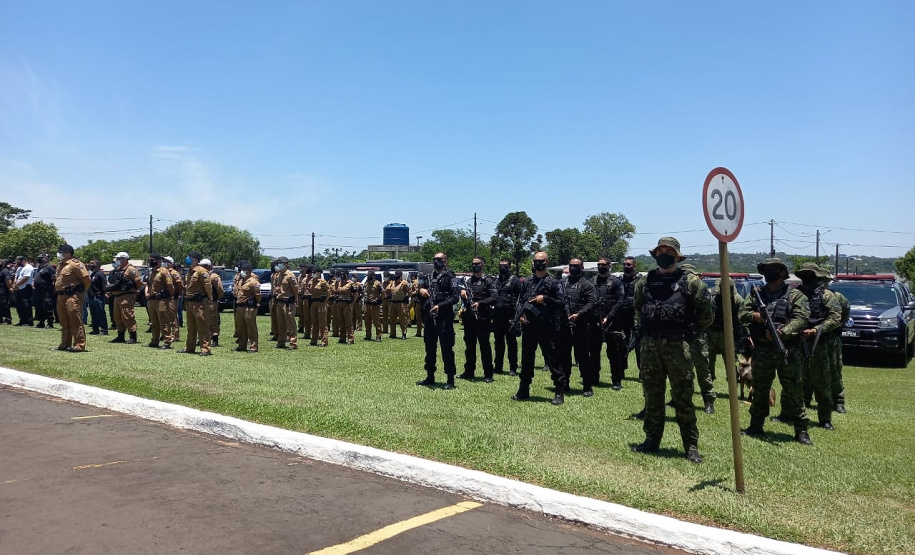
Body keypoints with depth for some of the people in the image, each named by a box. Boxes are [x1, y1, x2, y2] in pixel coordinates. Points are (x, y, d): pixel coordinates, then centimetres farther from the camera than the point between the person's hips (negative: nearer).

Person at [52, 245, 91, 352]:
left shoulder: (75, 264, -13)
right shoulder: (61, 265, 17)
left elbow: (86, 278, -18)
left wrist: (81, 291, -8)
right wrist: (58, 292, 19)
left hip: (73, 297, -10)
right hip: (61, 297, 10)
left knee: (76, 322, -9)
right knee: (64, 322, 15)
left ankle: (79, 345, -7)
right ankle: (65, 344, 24)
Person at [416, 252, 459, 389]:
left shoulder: (449, 276, -4)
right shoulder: (428, 277, 16)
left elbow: (455, 297, -12)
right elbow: (422, 296, 25)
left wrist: (440, 305, -21)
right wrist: (420, 290, 2)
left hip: (444, 318, -7)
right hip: (429, 318, 7)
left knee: (446, 349, -4)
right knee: (430, 348, 14)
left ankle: (450, 380, 2)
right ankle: (430, 377, 25)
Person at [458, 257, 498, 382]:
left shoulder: (488, 280, -3)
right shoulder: (469, 281, 16)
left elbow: (494, 297, -13)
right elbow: (464, 299, 23)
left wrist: (480, 303, -23)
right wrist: (462, 293, 1)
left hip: (482, 318, -6)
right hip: (469, 317, 6)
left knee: (484, 346, -2)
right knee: (469, 345, 12)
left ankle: (488, 374, 3)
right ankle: (469, 372, 22)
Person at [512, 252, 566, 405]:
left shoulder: (553, 282, -1)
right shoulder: (527, 282, 13)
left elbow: (561, 303, -5)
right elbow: (521, 300, 19)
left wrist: (545, 299, -16)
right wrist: (521, 314, 2)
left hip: (546, 326, -5)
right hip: (528, 325, 5)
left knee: (552, 358, -4)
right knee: (526, 358, 12)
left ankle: (559, 392, 2)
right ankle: (524, 391, 22)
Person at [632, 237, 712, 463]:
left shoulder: (690, 282, -1)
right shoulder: (645, 282, 9)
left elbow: (705, 313, 4)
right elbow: (637, 307, 26)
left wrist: (691, 332, 4)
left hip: (677, 346, -4)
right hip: (650, 345, 4)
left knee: (683, 398, 0)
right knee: (652, 397, 11)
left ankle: (691, 446, 7)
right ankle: (652, 441, 22)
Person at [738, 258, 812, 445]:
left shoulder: (794, 295, 0)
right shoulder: (756, 294, 11)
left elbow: (801, 318, -12)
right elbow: (741, 313, 7)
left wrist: (782, 333, -25)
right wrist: (753, 315, -15)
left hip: (787, 350, -4)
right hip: (761, 350, 4)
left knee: (793, 391, -1)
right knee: (759, 390, 13)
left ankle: (801, 431, 7)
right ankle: (756, 426, 24)